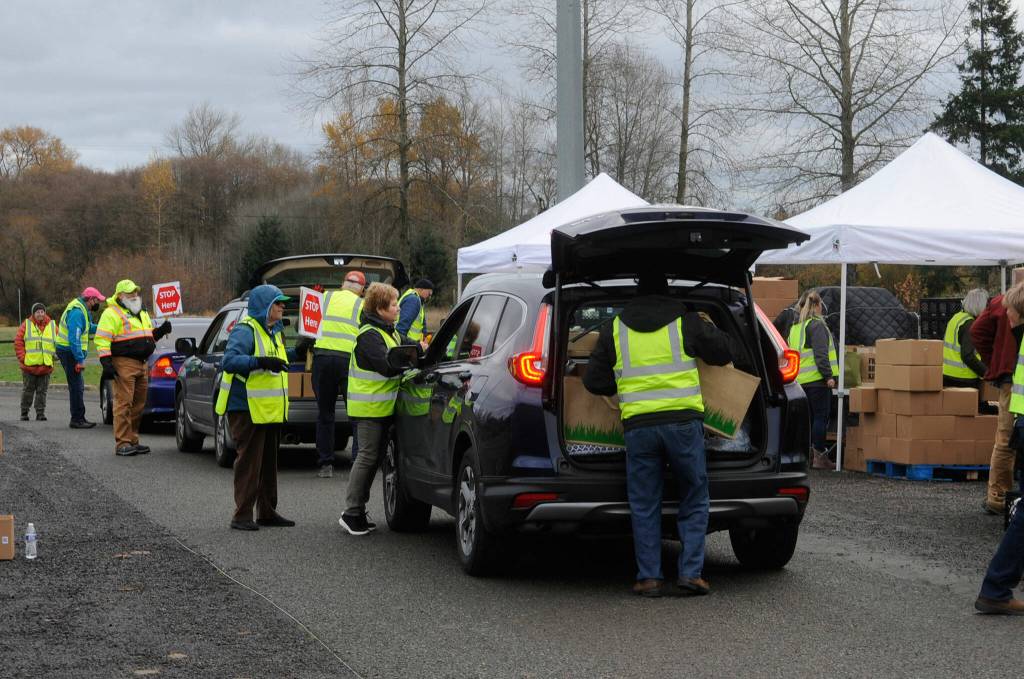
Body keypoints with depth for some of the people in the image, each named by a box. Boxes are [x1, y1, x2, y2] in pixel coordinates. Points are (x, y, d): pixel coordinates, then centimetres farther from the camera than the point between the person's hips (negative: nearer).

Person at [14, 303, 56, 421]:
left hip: (46, 367, 2)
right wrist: (22, 358, -7)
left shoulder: (52, 326, 8)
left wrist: (54, 357, 1)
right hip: (29, 366, -2)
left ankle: (40, 413, 10)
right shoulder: (26, 325, 2)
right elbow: (18, 342, 1)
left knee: (42, 391, 4)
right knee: (28, 390, 5)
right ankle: (24, 413, 14)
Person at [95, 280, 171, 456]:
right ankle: (122, 443, -9)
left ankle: (132, 441, 16)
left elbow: (149, 337, 30)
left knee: (139, 405, 9)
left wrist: (161, 331, 9)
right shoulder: (112, 313, -5)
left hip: (142, 364, 8)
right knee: (124, 403, -10)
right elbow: (102, 340, -11)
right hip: (124, 364, -8)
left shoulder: (142, 313, 22)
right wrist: (106, 363, -19)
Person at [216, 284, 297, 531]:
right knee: (249, 462, -8)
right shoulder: (245, 330, -15)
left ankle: (267, 512, 24)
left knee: (269, 462, 15)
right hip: (248, 409, -9)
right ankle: (242, 515, -3)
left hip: (270, 409, 10)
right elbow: (230, 360, -29)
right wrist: (260, 361, -39)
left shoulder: (274, 331, 15)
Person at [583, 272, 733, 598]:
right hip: (683, 421, -1)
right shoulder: (686, 322, 4)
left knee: (644, 505, 9)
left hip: (638, 425, 1)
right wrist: (708, 327, 34)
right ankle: (691, 571, 3)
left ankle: (649, 577, 7)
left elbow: (593, 381, 10)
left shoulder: (614, 329, 9)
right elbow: (724, 352, 16)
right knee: (694, 500, 11)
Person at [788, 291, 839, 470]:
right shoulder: (816, 325, -8)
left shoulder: (795, 327, 18)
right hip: (817, 379, -8)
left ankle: (808, 454, 12)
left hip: (800, 380, 8)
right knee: (821, 417, -5)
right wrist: (829, 375, -16)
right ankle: (819, 456, -7)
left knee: (809, 417, 12)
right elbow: (821, 354, -16)